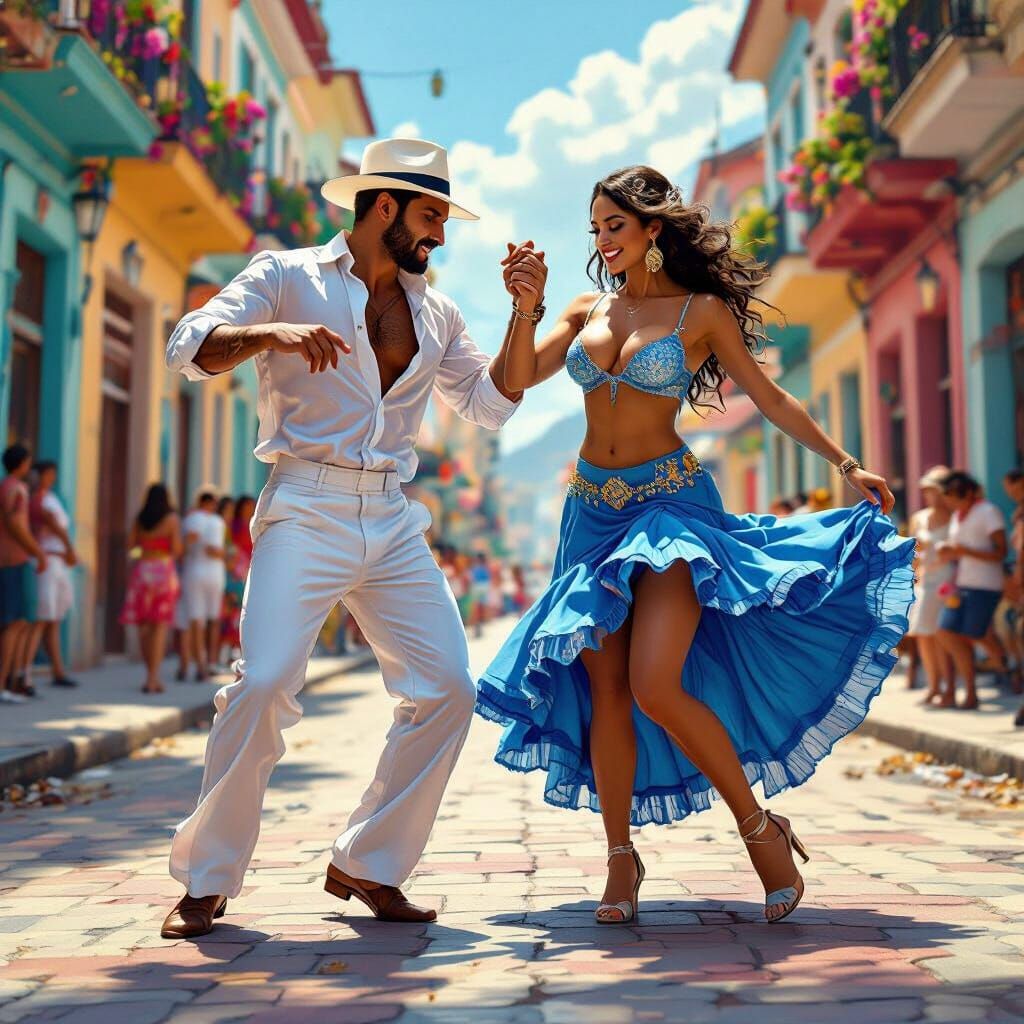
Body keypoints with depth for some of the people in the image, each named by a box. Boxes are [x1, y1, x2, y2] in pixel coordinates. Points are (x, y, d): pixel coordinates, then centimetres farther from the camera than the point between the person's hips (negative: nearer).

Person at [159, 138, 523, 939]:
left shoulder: (434, 312, 19)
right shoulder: (287, 277, 5)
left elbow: (490, 405, 19)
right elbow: (190, 347, -6)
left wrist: (523, 317, 8)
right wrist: (274, 335, -25)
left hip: (394, 524, 6)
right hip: (307, 512, -5)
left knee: (448, 688, -4)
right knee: (264, 685, -17)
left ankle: (367, 865, 11)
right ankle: (207, 880, 2)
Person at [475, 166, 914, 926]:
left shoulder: (703, 311, 1)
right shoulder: (588, 311, 12)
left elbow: (770, 397, 4)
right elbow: (520, 380, 3)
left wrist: (847, 464, 1)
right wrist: (526, 307, -11)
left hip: (670, 501, -4)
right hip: (593, 510, 5)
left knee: (656, 686, -18)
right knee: (605, 693, 3)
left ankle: (762, 828, 2)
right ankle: (622, 858, 16)